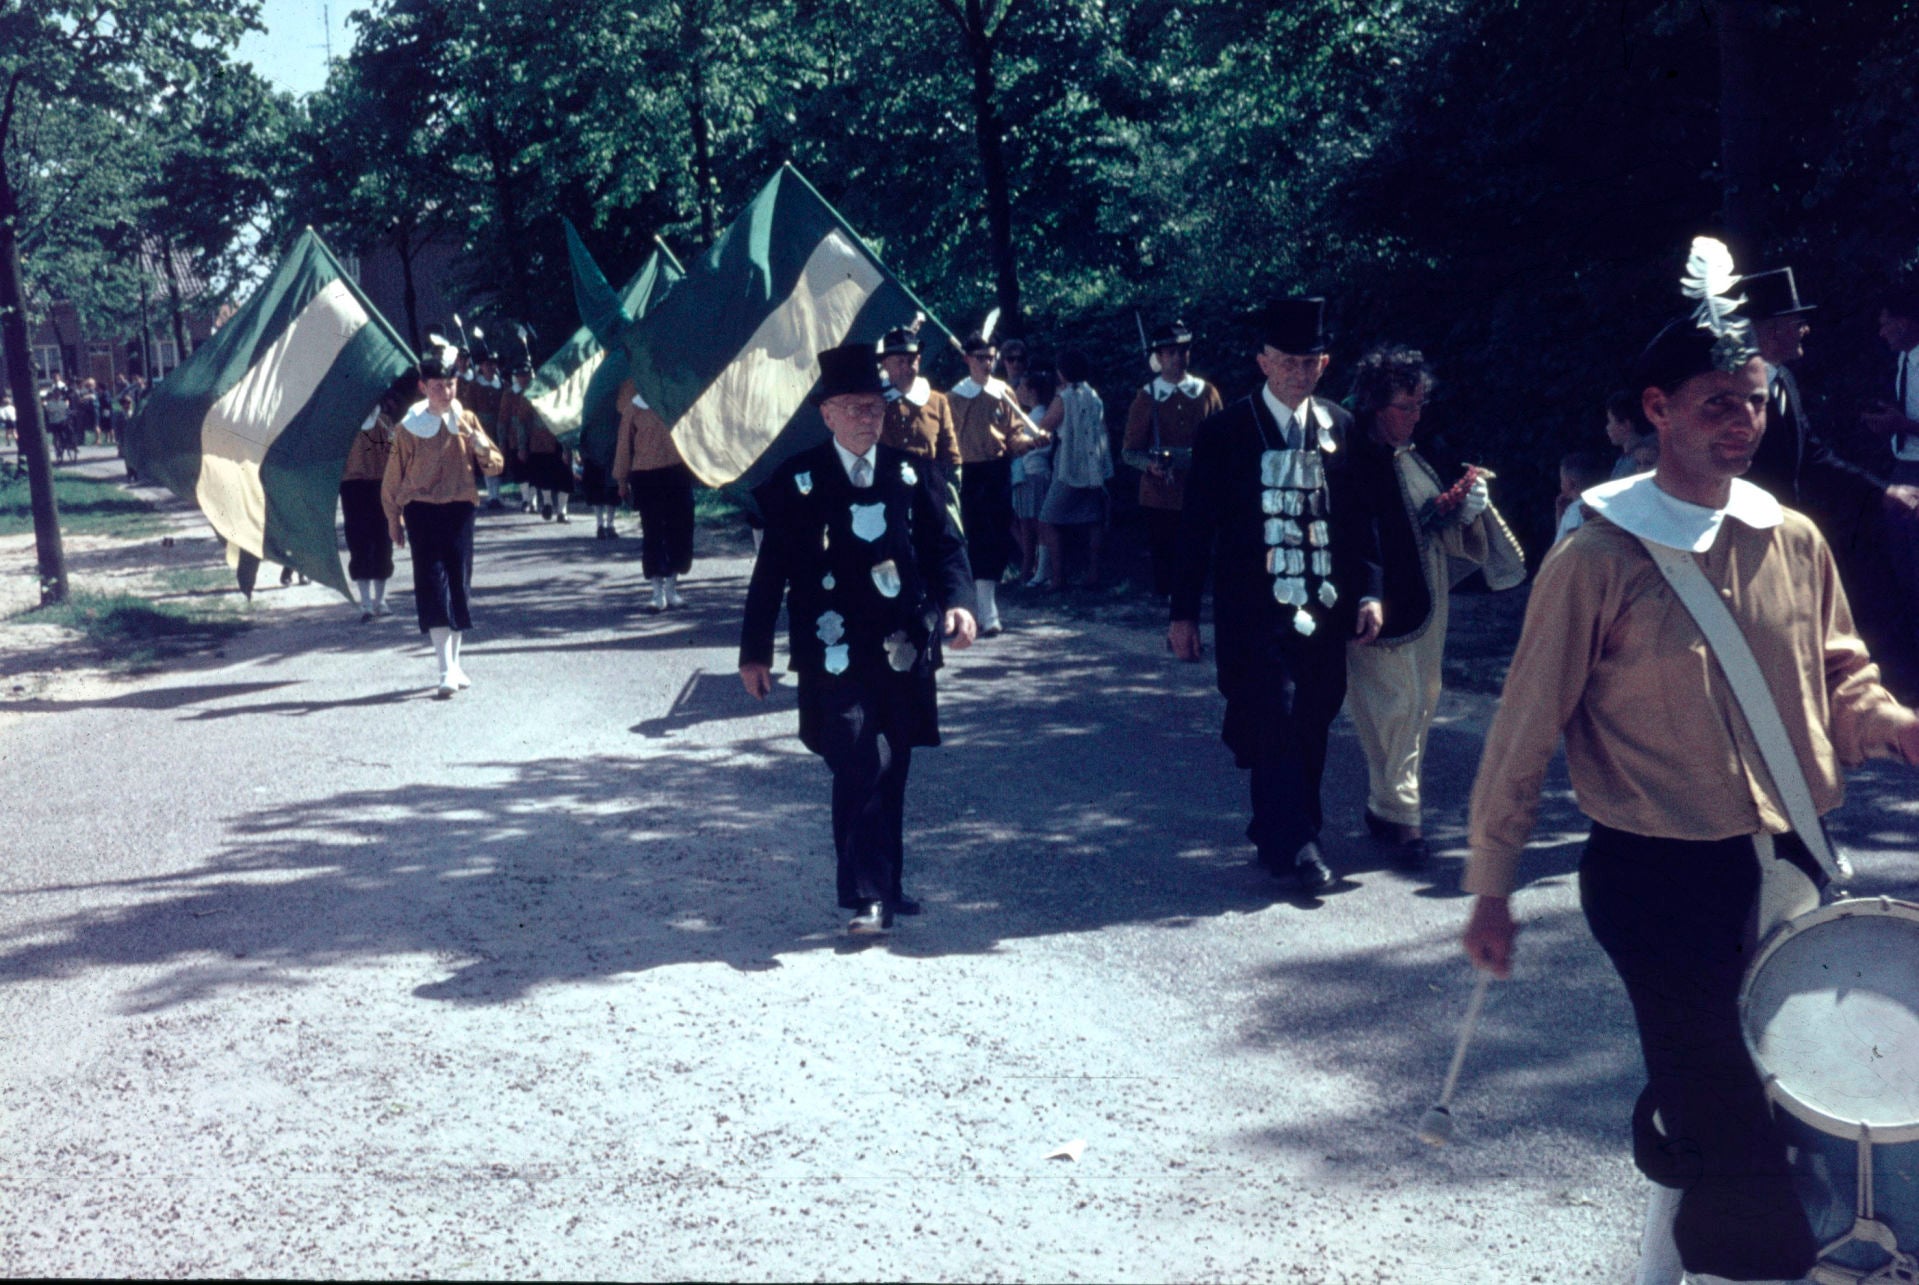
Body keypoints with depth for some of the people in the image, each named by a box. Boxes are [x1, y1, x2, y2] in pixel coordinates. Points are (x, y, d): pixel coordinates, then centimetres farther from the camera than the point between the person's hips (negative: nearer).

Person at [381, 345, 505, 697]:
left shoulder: (467, 420, 5)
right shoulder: (410, 427, -2)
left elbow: (495, 466, 6)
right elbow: (393, 476, 7)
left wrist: (483, 450, -15)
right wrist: (393, 518, 8)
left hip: (460, 509, 3)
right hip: (422, 511, -3)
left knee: (459, 584, 7)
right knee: (432, 583, -9)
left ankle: (455, 662, 21)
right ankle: (447, 671, -14)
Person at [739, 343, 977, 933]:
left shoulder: (911, 474, 9)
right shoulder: (796, 480, 1)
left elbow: (946, 544, 10)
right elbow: (771, 569, 3)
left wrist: (956, 601, -10)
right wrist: (754, 651, 3)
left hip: (904, 651, 4)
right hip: (837, 654, -3)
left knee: (891, 770, 11)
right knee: (860, 767, -13)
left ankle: (885, 886, 24)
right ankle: (867, 895, -9)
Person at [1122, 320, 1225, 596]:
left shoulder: (1207, 393, 7)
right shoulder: (1146, 398, 3)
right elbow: (1129, 451, 3)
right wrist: (1150, 464, -18)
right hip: (1159, 498, -1)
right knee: (1164, 564, 2)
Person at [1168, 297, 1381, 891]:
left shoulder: (1340, 427, 8)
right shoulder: (1226, 431, -2)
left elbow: (1359, 516, 13)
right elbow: (1196, 526, 0)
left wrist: (1369, 591, 3)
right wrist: (1184, 612, -2)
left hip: (1326, 609, 4)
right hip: (1258, 608, -4)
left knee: (1312, 725, 7)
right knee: (1274, 719, -11)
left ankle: (1279, 832, 21)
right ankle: (1292, 844, -4)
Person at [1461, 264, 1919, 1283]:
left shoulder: (1794, 540, 4)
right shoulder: (1597, 560, -13)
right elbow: (1526, 730, -9)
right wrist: (1489, 888, -6)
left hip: (1786, 863, 6)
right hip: (1657, 875, -6)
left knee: (1785, 1096, 16)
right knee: (1723, 1117, 0)